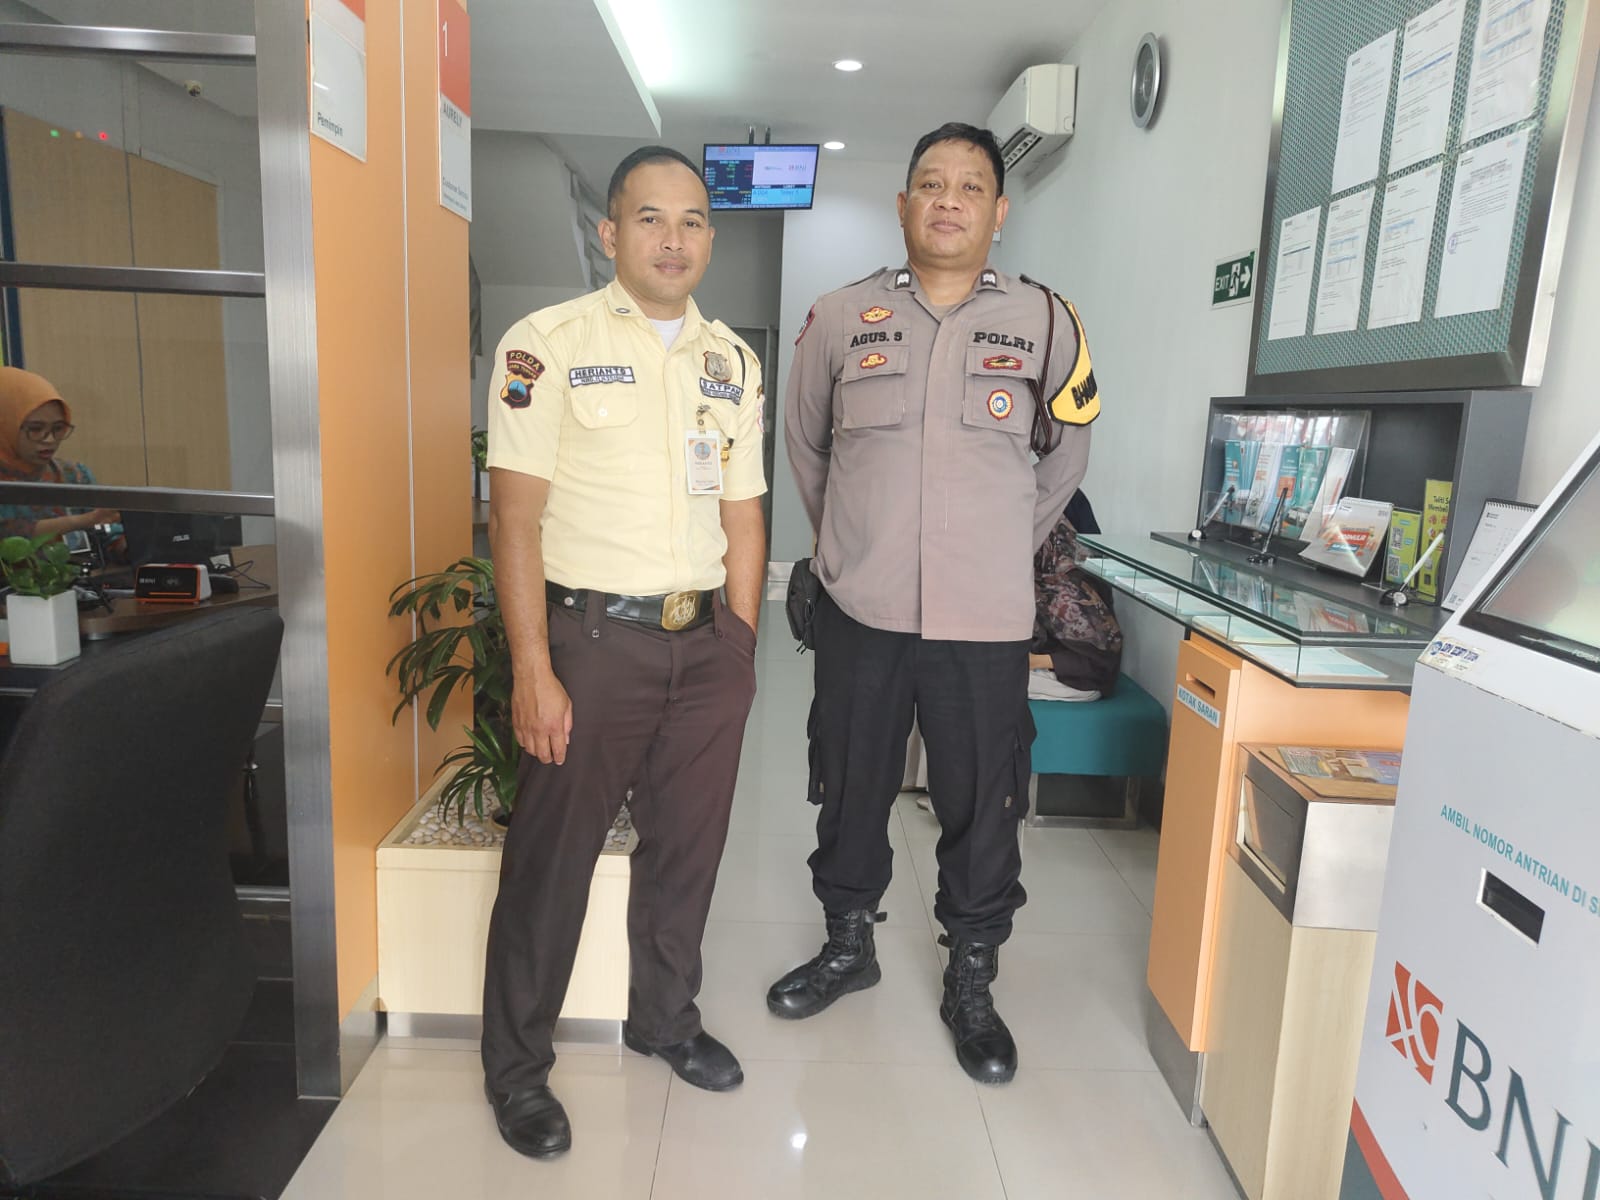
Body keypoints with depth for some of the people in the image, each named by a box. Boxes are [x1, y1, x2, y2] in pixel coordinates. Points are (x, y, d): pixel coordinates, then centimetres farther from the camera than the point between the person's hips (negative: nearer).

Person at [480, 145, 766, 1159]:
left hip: (705, 639, 5)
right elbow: (516, 513, -9)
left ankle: (665, 1015, 39)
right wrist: (533, 672, -14)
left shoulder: (733, 360, 11)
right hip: (593, 636, -4)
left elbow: (743, 514, 12)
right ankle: (517, 1066, 26)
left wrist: (741, 650, 7)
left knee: (689, 846, 16)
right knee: (553, 858, 6)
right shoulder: (549, 342, -5)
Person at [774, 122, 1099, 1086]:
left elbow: (1062, 462, 13)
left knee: (984, 811, 8)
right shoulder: (842, 319, 2)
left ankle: (972, 987, 30)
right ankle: (849, 947, 39)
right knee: (850, 793, 15)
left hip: (986, 623, 0)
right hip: (860, 614, 1)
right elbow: (806, 445, 16)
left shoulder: (1047, 324, 1)